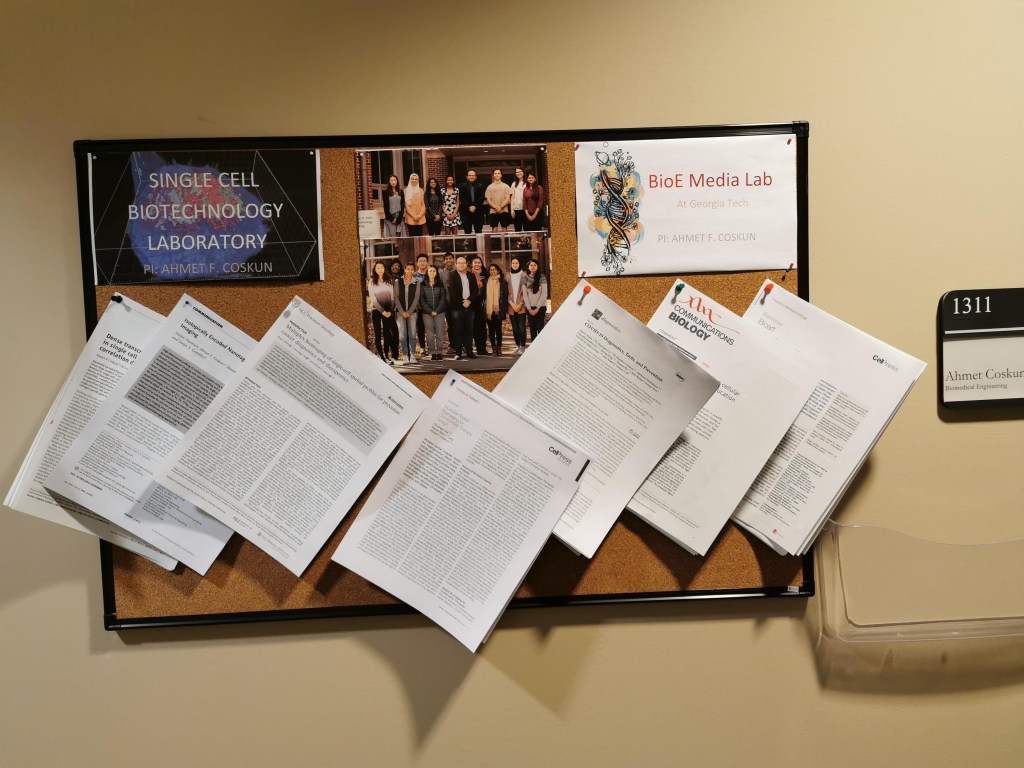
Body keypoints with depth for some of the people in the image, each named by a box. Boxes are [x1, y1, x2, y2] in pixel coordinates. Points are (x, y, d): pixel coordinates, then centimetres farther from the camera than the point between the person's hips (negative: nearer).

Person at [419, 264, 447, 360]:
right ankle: (433, 353, 1)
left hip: (439, 312, 1)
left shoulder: (440, 284, 9)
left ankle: (439, 352, 1)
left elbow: (443, 298, 4)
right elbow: (421, 299, 1)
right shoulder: (422, 284, 6)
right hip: (426, 312, -1)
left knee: (440, 333, -4)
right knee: (430, 334, -3)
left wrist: (437, 310, -8)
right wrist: (430, 311, -7)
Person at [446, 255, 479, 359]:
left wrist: (469, 300, -8)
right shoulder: (452, 276, 3)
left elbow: (475, 290, 8)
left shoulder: (471, 276, 14)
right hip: (457, 307, -3)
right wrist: (462, 302, -9)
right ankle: (458, 352, 0)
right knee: (457, 330, -3)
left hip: (469, 306, 3)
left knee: (469, 330, 4)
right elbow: (452, 292, -6)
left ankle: (469, 351, 8)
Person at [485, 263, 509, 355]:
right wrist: (484, 309, 2)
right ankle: (493, 348, 8)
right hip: (488, 310, 2)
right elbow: (484, 295, 10)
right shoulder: (486, 282, 9)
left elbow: (505, 296, 1)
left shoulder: (502, 282, 2)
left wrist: (504, 310, -5)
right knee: (491, 330, 4)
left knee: (498, 329, 3)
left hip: (498, 310, -2)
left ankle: (499, 348, 7)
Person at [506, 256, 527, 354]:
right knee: (515, 328, 5)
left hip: (521, 306, -3)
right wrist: (512, 304, -5)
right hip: (511, 306, 3)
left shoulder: (523, 275, 1)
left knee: (521, 327, -8)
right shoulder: (508, 276, 8)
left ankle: (522, 347, -2)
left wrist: (520, 304, -7)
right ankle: (518, 346, 12)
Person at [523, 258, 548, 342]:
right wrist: (529, 309, -6)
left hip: (540, 307, -2)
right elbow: (524, 294, 2)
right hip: (529, 308, 2)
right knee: (532, 328, 3)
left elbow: (544, 294, -5)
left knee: (540, 328, -4)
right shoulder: (525, 279, 5)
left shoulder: (542, 278, -1)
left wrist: (537, 308, -10)